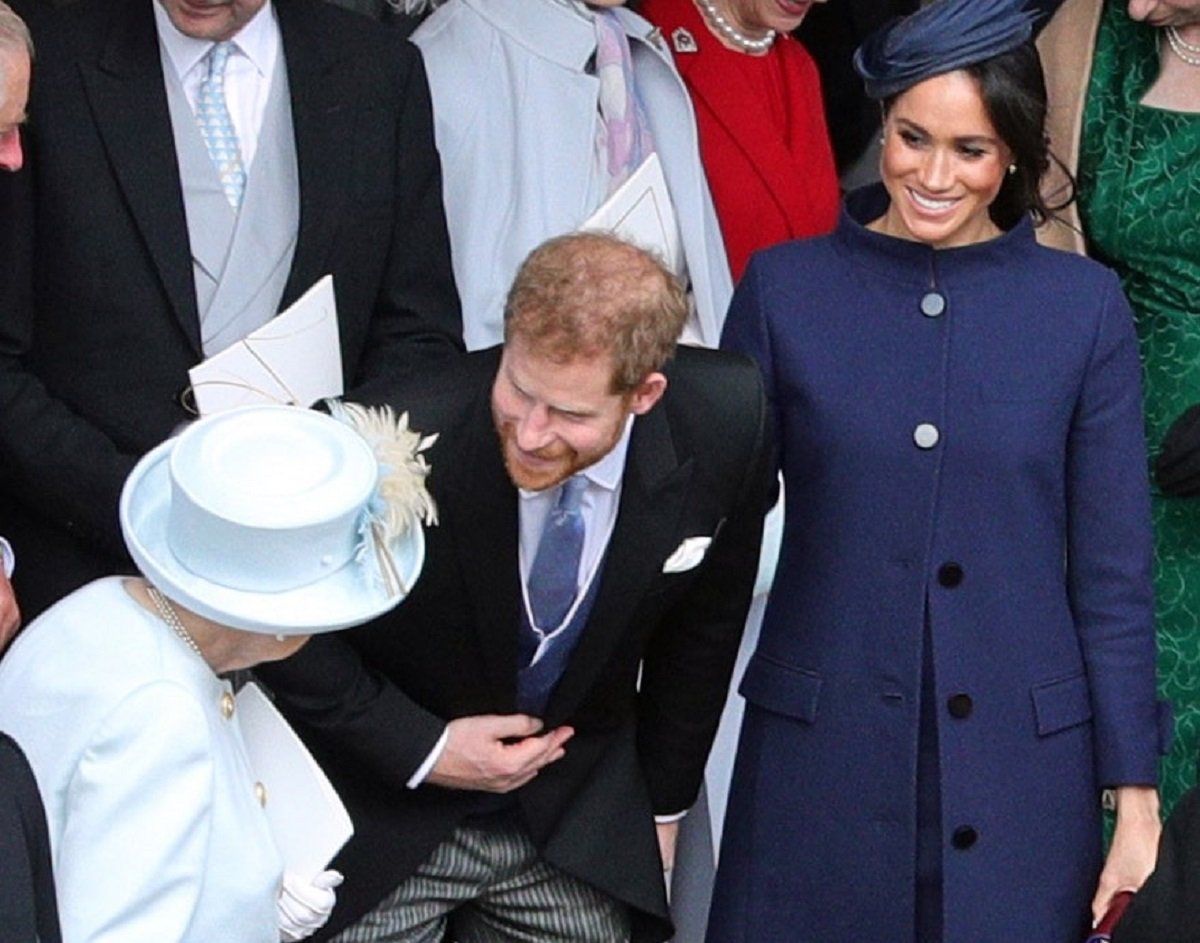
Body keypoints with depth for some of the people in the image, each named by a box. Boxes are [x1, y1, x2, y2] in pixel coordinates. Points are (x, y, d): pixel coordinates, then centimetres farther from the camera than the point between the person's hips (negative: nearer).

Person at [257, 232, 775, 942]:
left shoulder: (724, 425, -18)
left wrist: (663, 802, 9)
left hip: (580, 824, 2)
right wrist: (422, 750, -15)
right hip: (386, 826, -2)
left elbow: (702, 624, 0)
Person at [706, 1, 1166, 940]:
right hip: (818, 757, 0)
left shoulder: (1084, 307, 1)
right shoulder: (784, 289, 0)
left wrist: (1135, 795, -1)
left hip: (1019, 770, 0)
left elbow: (1113, 573, 3)